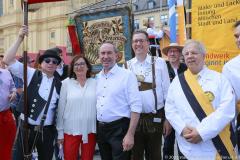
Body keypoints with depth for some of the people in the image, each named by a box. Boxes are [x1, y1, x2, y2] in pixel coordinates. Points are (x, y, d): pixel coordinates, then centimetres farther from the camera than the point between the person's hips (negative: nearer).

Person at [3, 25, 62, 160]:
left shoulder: (59, 85, 2)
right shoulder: (31, 74, -1)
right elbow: (8, 60, -10)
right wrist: (20, 38, -16)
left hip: (47, 131, 2)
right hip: (26, 127, -1)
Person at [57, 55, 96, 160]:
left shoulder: (95, 83, 2)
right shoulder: (66, 83, -2)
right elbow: (61, 108, 0)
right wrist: (60, 132, 0)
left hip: (90, 130, 1)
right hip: (70, 130, -1)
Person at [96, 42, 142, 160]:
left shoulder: (127, 75, -10)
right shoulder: (97, 77, 9)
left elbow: (136, 106, -14)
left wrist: (130, 134, -19)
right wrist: (95, 128, 9)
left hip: (119, 129, -6)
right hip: (100, 129, 6)